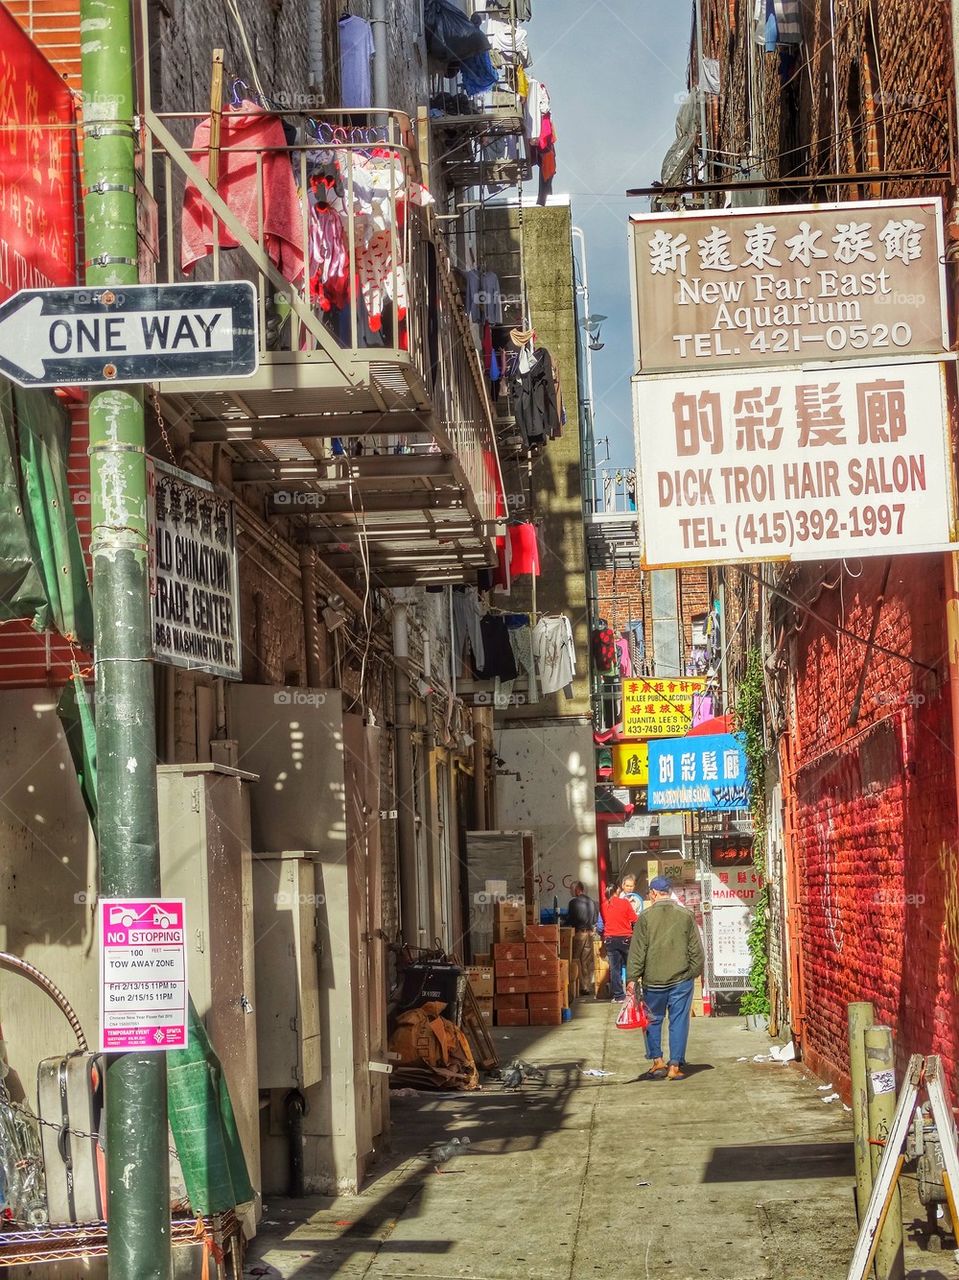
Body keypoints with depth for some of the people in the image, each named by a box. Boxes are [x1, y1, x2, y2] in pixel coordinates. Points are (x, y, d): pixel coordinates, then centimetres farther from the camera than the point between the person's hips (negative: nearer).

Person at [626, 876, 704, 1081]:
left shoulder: (646, 917, -4)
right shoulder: (686, 916, 1)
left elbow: (637, 951, -5)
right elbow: (696, 950, 5)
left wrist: (632, 978, -2)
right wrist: (695, 972, 16)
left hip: (653, 980, -1)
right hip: (681, 979, 1)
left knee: (653, 1020, 14)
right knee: (679, 1021, 5)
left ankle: (657, 1060, 8)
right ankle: (675, 1065, 4)